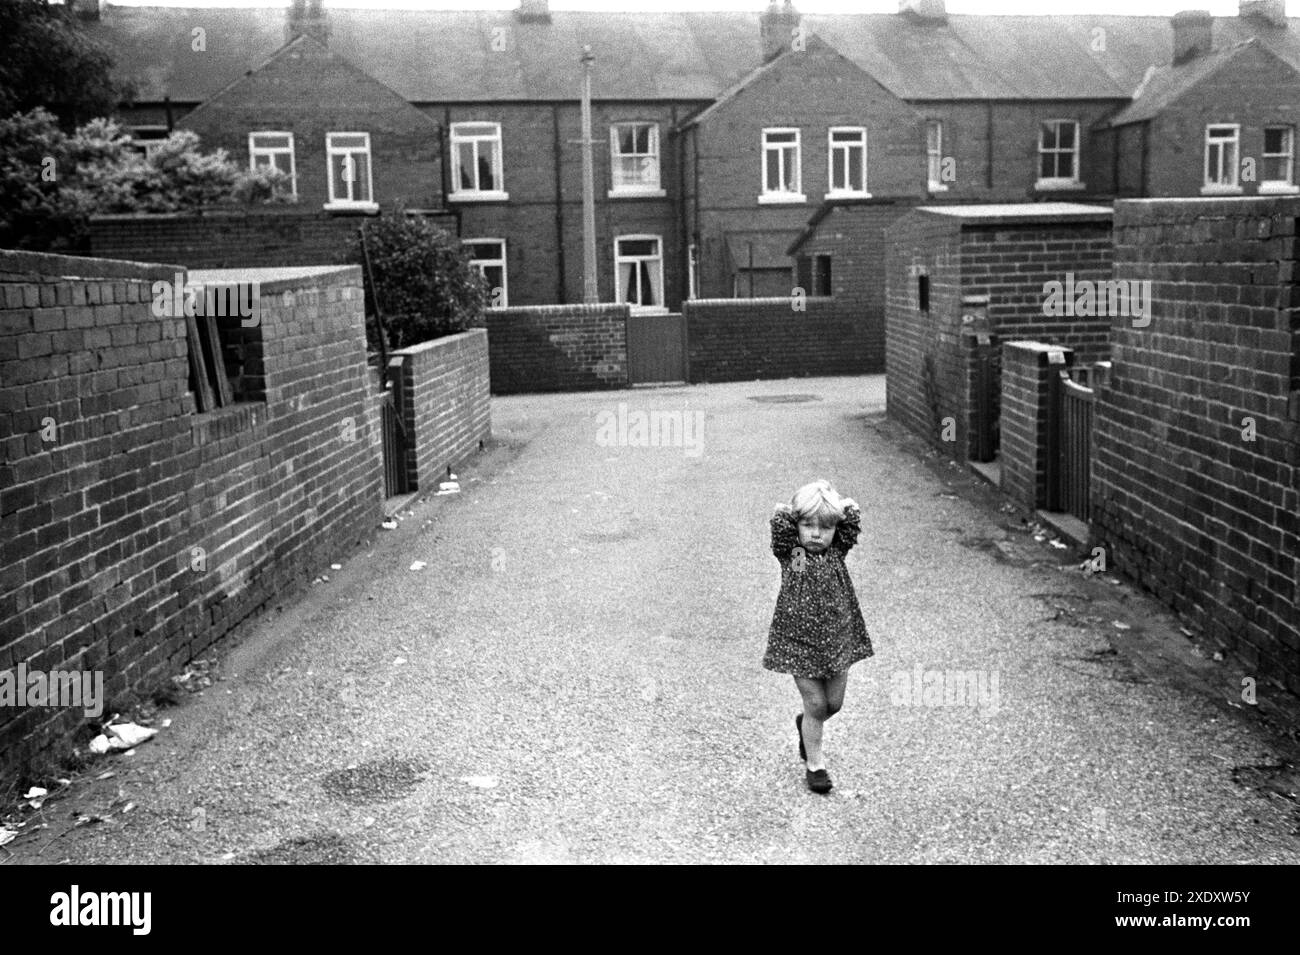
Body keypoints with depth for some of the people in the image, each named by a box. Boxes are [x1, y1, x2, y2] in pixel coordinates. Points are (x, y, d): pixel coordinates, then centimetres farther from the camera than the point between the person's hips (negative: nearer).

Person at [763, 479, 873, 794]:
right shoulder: (790, 553, -8)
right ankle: (814, 764, 17)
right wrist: (796, 512, -7)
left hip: (837, 640, 4)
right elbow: (779, 521, -21)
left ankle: (806, 724, 44)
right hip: (800, 641, -3)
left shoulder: (837, 552, 0)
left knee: (834, 703, 12)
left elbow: (853, 518, -10)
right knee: (816, 704, -1)